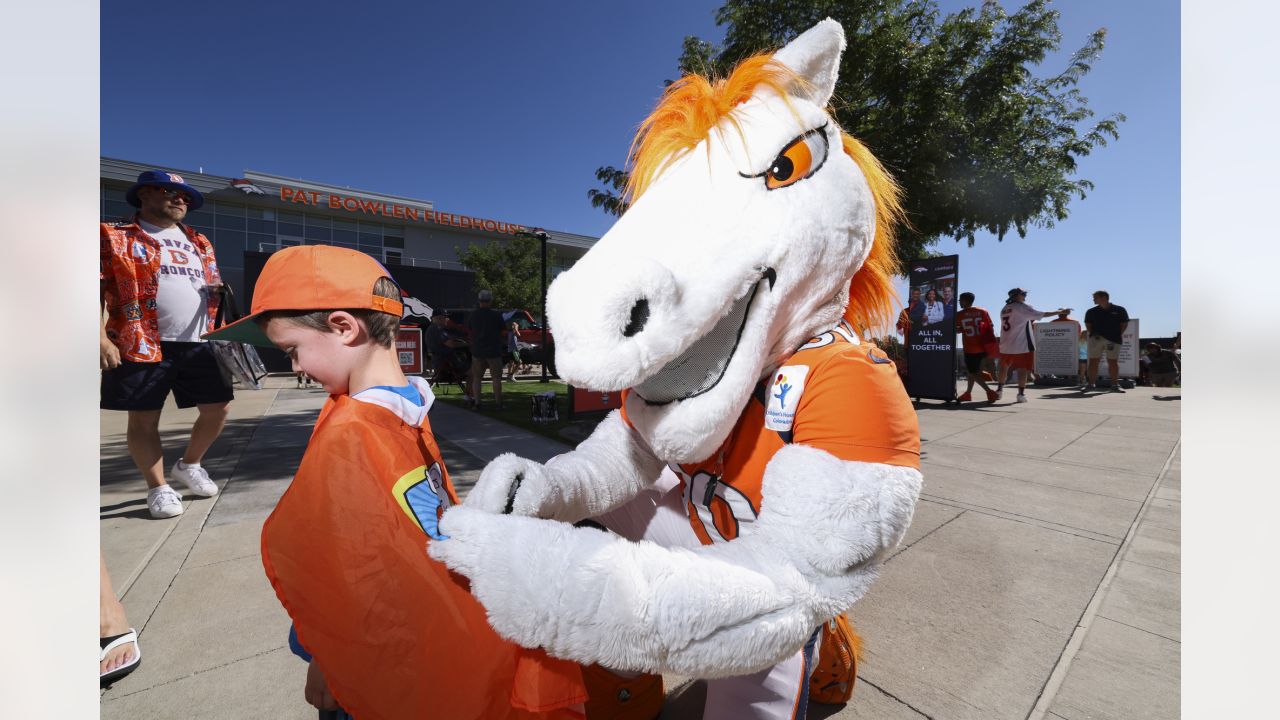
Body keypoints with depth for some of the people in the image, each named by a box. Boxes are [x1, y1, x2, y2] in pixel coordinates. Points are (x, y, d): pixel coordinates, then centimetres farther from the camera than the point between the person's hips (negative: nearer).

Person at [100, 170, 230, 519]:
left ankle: (188, 466, 29)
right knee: (143, 418, 2)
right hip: (141, 345, -4)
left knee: (218, 407, 5)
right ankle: (158, 488, 16)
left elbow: (214, 289, 23)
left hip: (199, 344, 4)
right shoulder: (114, 236, 4)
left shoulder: (199, 242, 19)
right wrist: (101, 338, -12)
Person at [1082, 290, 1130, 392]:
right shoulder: (1092, 311, 7)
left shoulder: (1119, 310, 4)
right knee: (1093, 361, -2)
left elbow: (1124, 323, 8)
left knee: (1113, 362, 5)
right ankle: (1091, 383, 3)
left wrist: (1119, 334, 0)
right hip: (1096, 338, 1)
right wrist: (1091, 333, 2)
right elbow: (1088, 324, 14)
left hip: (1114, 339, -1)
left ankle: (1115, 385, 12)